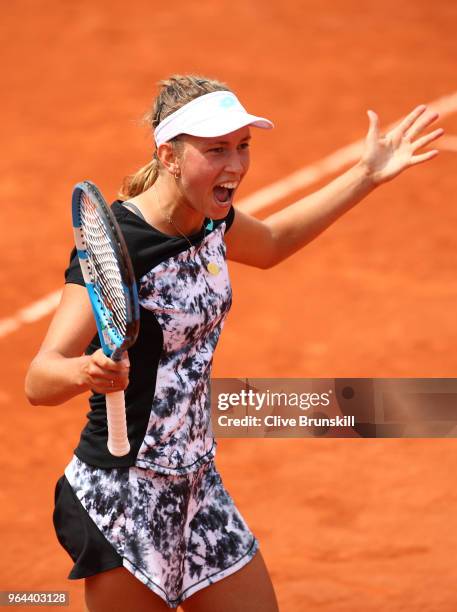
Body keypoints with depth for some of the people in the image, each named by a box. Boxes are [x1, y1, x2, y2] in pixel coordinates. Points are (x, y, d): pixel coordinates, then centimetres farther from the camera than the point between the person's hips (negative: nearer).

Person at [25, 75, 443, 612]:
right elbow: (39, 380, -28)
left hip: (196, 483, 8)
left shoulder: (207, 220, 2)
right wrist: (87, 372, -50)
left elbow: (270, 243, 28)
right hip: (123, 499, -8)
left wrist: (367, 175, 25)